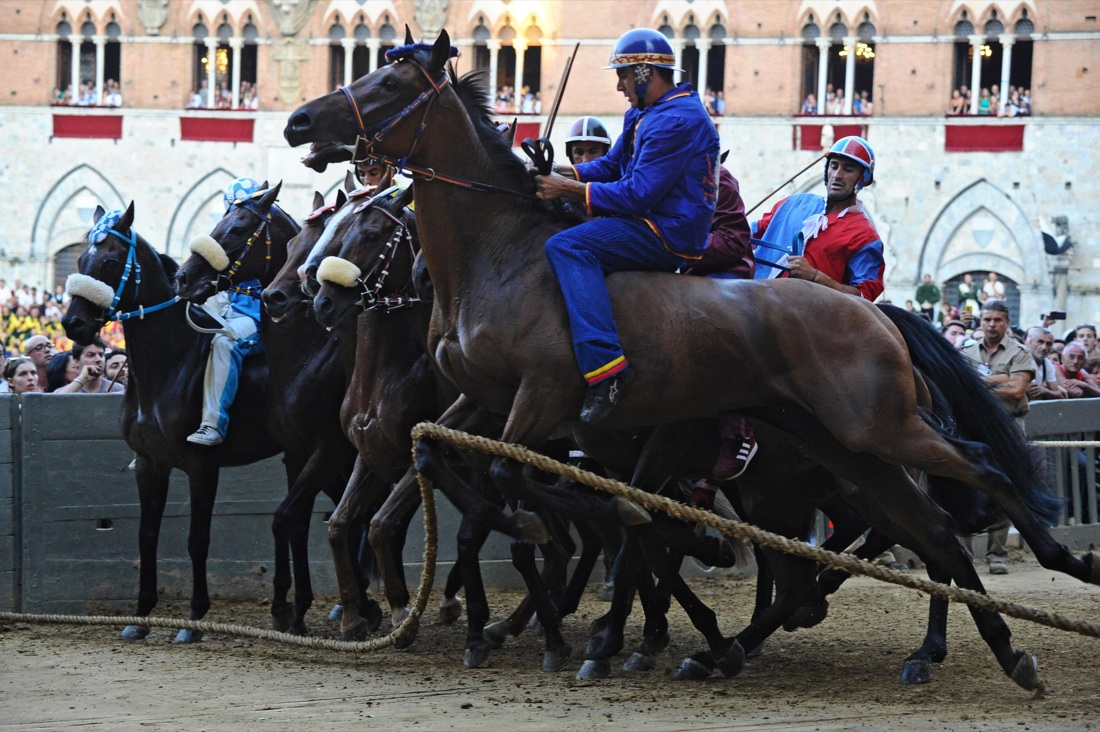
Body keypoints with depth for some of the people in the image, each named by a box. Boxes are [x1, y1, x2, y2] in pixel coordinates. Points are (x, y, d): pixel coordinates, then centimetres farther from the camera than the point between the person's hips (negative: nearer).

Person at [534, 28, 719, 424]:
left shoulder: (677, 122, -19)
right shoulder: (643, 115, 16)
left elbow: (636, 195, -23)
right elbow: (611, 166, 22)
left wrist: (570, 189, -18)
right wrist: (563, 173, 3)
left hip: (669, 235, -12)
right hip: (652, 224, 12)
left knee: (566, 247, -28)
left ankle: (605, 364, -39)